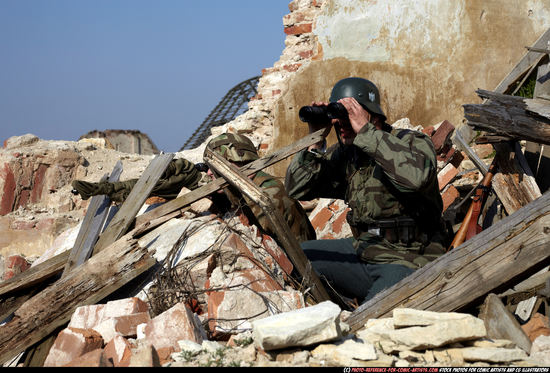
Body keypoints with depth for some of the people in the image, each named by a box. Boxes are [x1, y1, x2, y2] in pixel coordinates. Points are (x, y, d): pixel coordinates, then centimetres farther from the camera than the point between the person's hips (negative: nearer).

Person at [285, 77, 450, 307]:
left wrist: (365, 131, -30)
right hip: (363, 251, 7)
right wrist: (316, 142, -7)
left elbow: (416, 176, -37)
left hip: (409, 261, -7)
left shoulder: (413, 143, -12)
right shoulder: (344, 154, 6)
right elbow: (297, 189, 6)